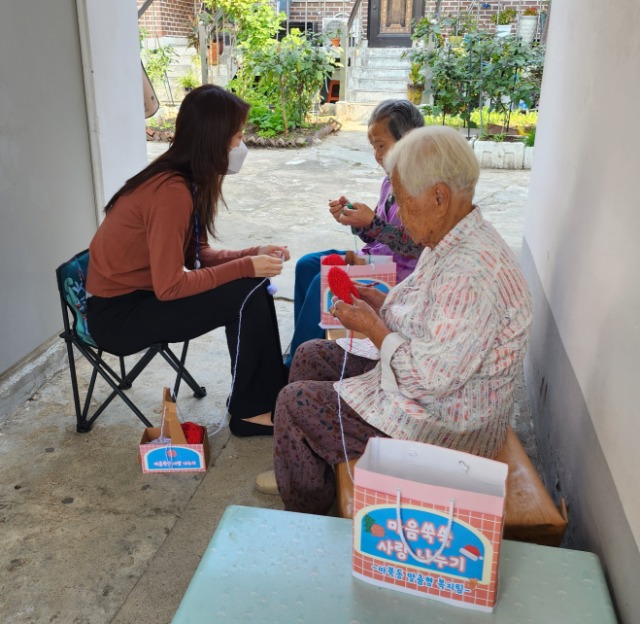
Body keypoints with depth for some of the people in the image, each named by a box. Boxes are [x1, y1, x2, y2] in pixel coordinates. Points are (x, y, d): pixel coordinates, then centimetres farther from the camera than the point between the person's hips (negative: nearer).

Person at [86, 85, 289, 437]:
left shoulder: (187, 180, 1)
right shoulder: (171, 192, -27)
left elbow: (195, 256, 5)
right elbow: (169, 286, -28)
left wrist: (251, 255, -8)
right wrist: (245, 267, -22)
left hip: (141, 294, 9)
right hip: (118, 313, -9)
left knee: (252, 283, -1)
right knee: (246, 293, -18)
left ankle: (270, 392, 9)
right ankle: (250, 411, -3)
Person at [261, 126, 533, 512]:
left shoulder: (472, 273, -32)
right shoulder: (451, 244, 3)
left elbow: (432, 376, -31)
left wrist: (372, 327, -17)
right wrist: (385, 304, 1)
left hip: (443, 426, -11)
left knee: (295, 401, -7)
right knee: (311, 355, 14)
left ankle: (307, 521, 18)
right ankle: (297, 472, 29)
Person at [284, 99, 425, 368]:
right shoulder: (392, 180, 9)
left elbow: (416, 247, -24)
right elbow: (377, 236, 14)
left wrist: (371, 222, -27)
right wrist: (354, 217, -3)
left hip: (400, 273, -10)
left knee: (324, 283, -21)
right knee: (307, 265, 8)